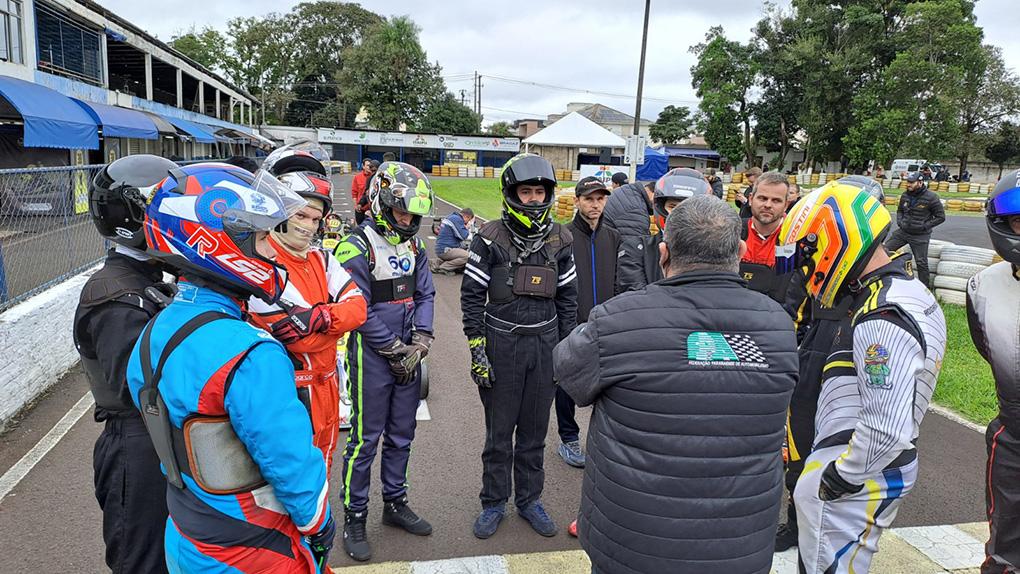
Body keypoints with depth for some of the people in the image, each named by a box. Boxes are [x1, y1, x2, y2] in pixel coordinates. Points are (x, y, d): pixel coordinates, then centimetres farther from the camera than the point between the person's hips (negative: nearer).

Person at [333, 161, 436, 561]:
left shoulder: (413, 245, 7)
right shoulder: (358, 247, -14)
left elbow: (425, 295, 9)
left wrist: (420, 343, -4)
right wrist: (395, 351, -12)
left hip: (408, 356, 7)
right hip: (372, 355, -6)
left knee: (401, 435, 16)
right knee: (365, 439, 3)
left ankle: (395, 503, 32)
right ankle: (354, 518, 18)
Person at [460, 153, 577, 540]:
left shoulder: (559, 239, 4)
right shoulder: (491, 238, -6)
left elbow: (568, 298, 9)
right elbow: (472, 296, -4)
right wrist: (477, 351, -8)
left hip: (545, 346, 3)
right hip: (501, 344, -2)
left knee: (535, 431, 13)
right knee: (499, 431, 8)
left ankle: (529, 500, 31)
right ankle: (493, 503, 26)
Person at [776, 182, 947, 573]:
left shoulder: (882, 321, -25)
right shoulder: (910, 293, 8)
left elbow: (887, 429, -30)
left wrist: (840, 478, -15)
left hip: (848, 486, -10)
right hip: (882, 470, 10)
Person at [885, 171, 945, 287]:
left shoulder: (931, 197, -14)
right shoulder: (905, 196, 2)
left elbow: (941, 217, -8)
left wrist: (924, 226, -15)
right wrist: (899, 222, 3)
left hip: (920, 236, -5)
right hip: (903, 231, 5)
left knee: (921, 262, 0)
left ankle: (925, 287, 14)